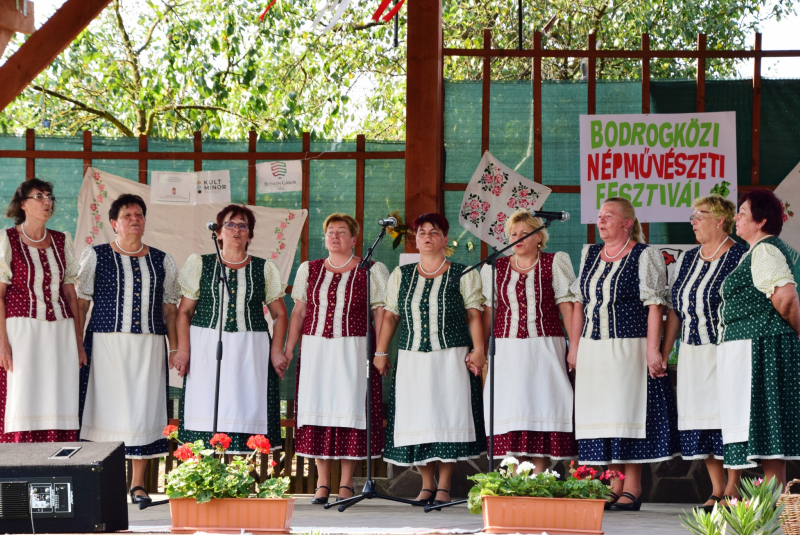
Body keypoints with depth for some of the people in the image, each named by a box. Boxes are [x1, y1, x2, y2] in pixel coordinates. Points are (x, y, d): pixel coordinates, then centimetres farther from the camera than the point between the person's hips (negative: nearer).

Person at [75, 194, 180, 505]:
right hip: (106, 345, -2)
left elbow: (170, 308, 14)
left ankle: (138, 484, 9)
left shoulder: (162, 262, 13)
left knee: (144, 409, 1)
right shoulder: (95, 257, 5)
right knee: (106, 407, -5)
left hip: (149, 347, 3)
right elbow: (80, 303, 2)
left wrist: (175, 349, 7)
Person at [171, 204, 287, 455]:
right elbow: (184, 311, 8)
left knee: (244, 414, -6)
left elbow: (279, 314, 14)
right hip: (206, 350, 0)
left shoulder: (264, 270, 11)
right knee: (207, 414, -8)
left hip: (250, 353, 1)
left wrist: (277, 351, 0)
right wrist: (183, 350, -5)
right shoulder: (200, 265, 10)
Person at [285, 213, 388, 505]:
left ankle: (346, 483, 3)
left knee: (350, 410, -4)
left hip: (354, 350, -3)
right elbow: (299, 311, 13)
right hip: (315, 350, 3)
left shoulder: (372, 271, 3)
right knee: (318, 410, 0)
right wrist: (288, 348, 5)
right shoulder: (309, 270, 12)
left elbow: (380, 314, 0)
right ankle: (322, 483, 7)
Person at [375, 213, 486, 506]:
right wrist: (381, 352, 8)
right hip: (412, 359, 3)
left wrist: (478, 350, -10)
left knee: (448, 418, -5)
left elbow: (474, 316, -1)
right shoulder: (401, 276, 12)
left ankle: (444, 486, 4)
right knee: (416, 421, 0)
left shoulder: (463, 275, 4)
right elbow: (390, 316, 12)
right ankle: (426, 484, 12)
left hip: (452, 359, -2)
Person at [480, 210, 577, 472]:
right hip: (506, 350, 2)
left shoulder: (555, 263, 5)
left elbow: (567, 306, 0)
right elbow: (488, 312, 12)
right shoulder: (495, 267, 13)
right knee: (510, 412, -3)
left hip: (545, 350, -2)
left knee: (541, 411, -5)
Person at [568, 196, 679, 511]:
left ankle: (632, 491, -1)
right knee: (603, 417, 5)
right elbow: (579, 304, 16)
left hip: (630, 350, -6)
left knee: (627, 416, -6)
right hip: (593, 350, 6)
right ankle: (614, 488, 11)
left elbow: (654, 307, -10)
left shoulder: (645, 256, -4)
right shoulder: (589, 255, 14)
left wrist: (653, 350, -17)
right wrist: (575, 346, 10)